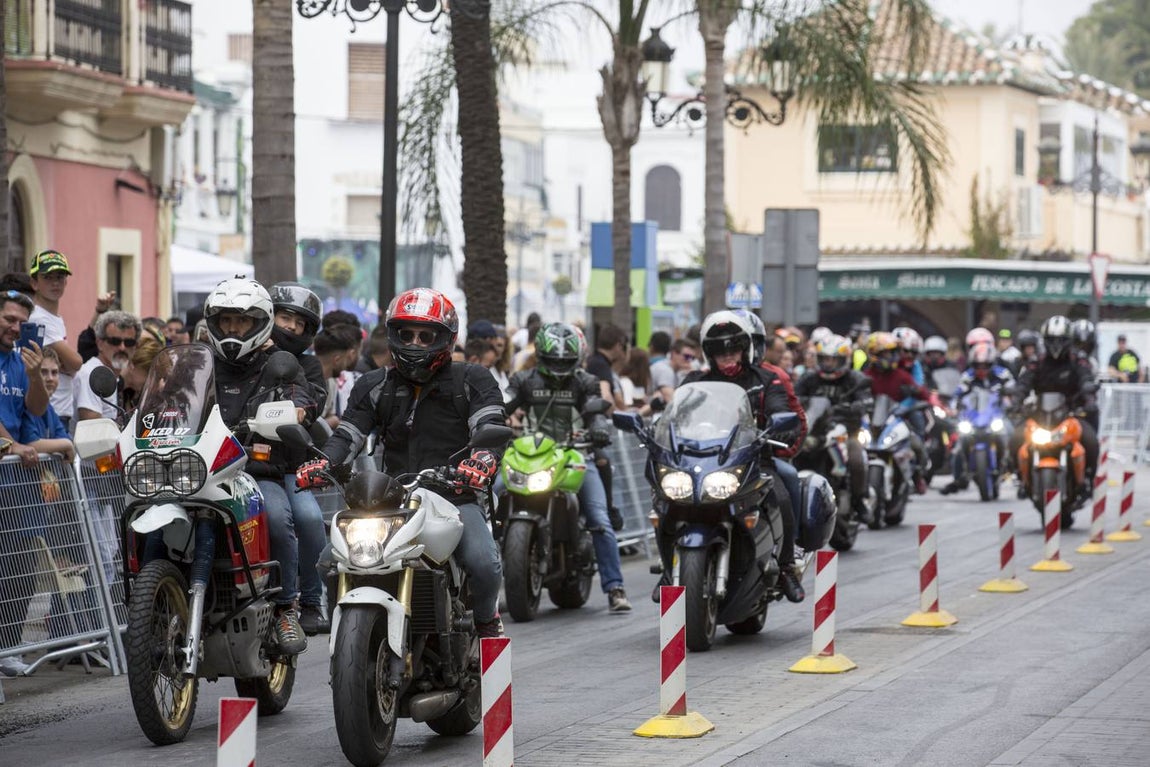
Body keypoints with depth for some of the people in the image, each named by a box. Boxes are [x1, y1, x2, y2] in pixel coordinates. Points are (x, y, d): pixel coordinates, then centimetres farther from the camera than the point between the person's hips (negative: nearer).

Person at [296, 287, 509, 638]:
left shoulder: (472, 381, 7)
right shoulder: (375, 386, 17)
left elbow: (492, 430, -8)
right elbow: (348, 435, 9)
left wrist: (478, 464, -32)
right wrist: (321, 465, -14)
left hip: (455, 499, -3)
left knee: (484, 563, -28)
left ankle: (486, 619, 4)